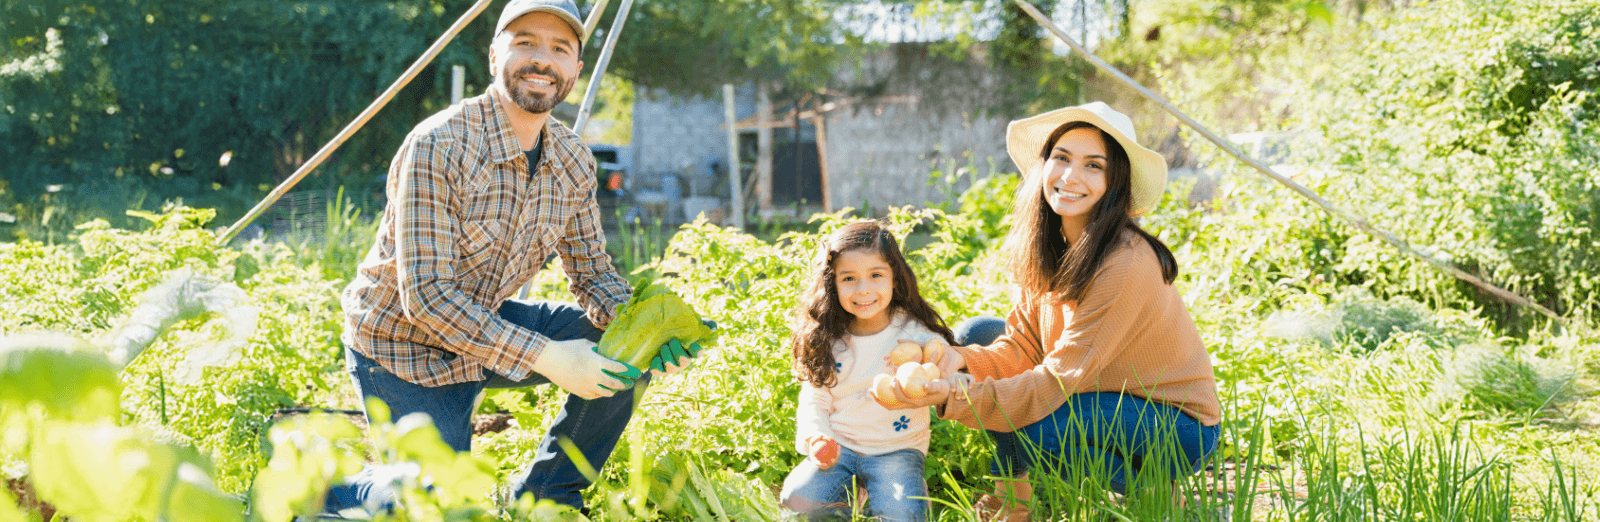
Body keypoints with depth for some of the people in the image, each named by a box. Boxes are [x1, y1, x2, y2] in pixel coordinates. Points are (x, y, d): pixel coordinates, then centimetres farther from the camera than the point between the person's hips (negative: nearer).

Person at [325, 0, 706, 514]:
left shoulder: (573, 160, -5)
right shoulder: (439, 145, -26)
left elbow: (593, 275, 2)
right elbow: (425, 295, -30)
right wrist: (544, 358, -36)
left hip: (489, 326, 6)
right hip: (403, 343, -6)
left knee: (626, 355, -10)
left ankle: (543, 494, 7)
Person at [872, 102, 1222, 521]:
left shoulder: (1127, 266, -29)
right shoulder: (1049, 250, -4)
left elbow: (1057, 382, -30)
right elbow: (1023, 349, -3)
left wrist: (953, 399, -40)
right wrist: (959, 359, -24)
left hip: (1179, 430, -8)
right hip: (1111, 401, 8)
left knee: (1031, 427, -30)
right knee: (979, 333, 0)